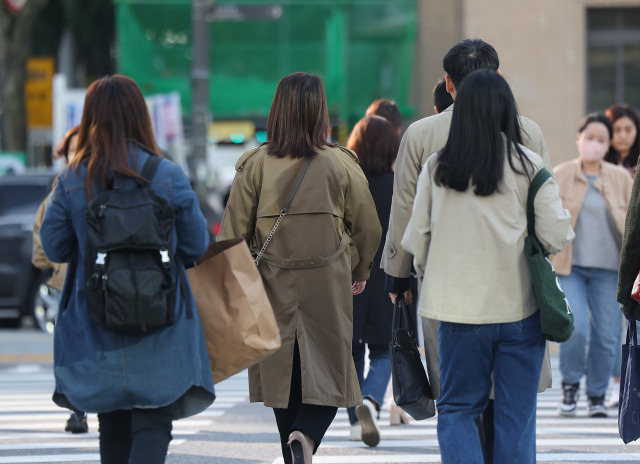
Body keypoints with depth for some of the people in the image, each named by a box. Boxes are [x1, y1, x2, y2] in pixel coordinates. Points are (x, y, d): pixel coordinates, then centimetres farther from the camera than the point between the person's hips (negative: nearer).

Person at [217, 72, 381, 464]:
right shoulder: (341, 164, -4)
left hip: (274, 286, 1)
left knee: (284, 374, 12)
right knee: (328, 373, 3)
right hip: (328, 286, -1)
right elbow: (368, 228, 5)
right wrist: (359, 272, 22)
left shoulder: (255, 165, -4)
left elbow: (234, 233, -2)